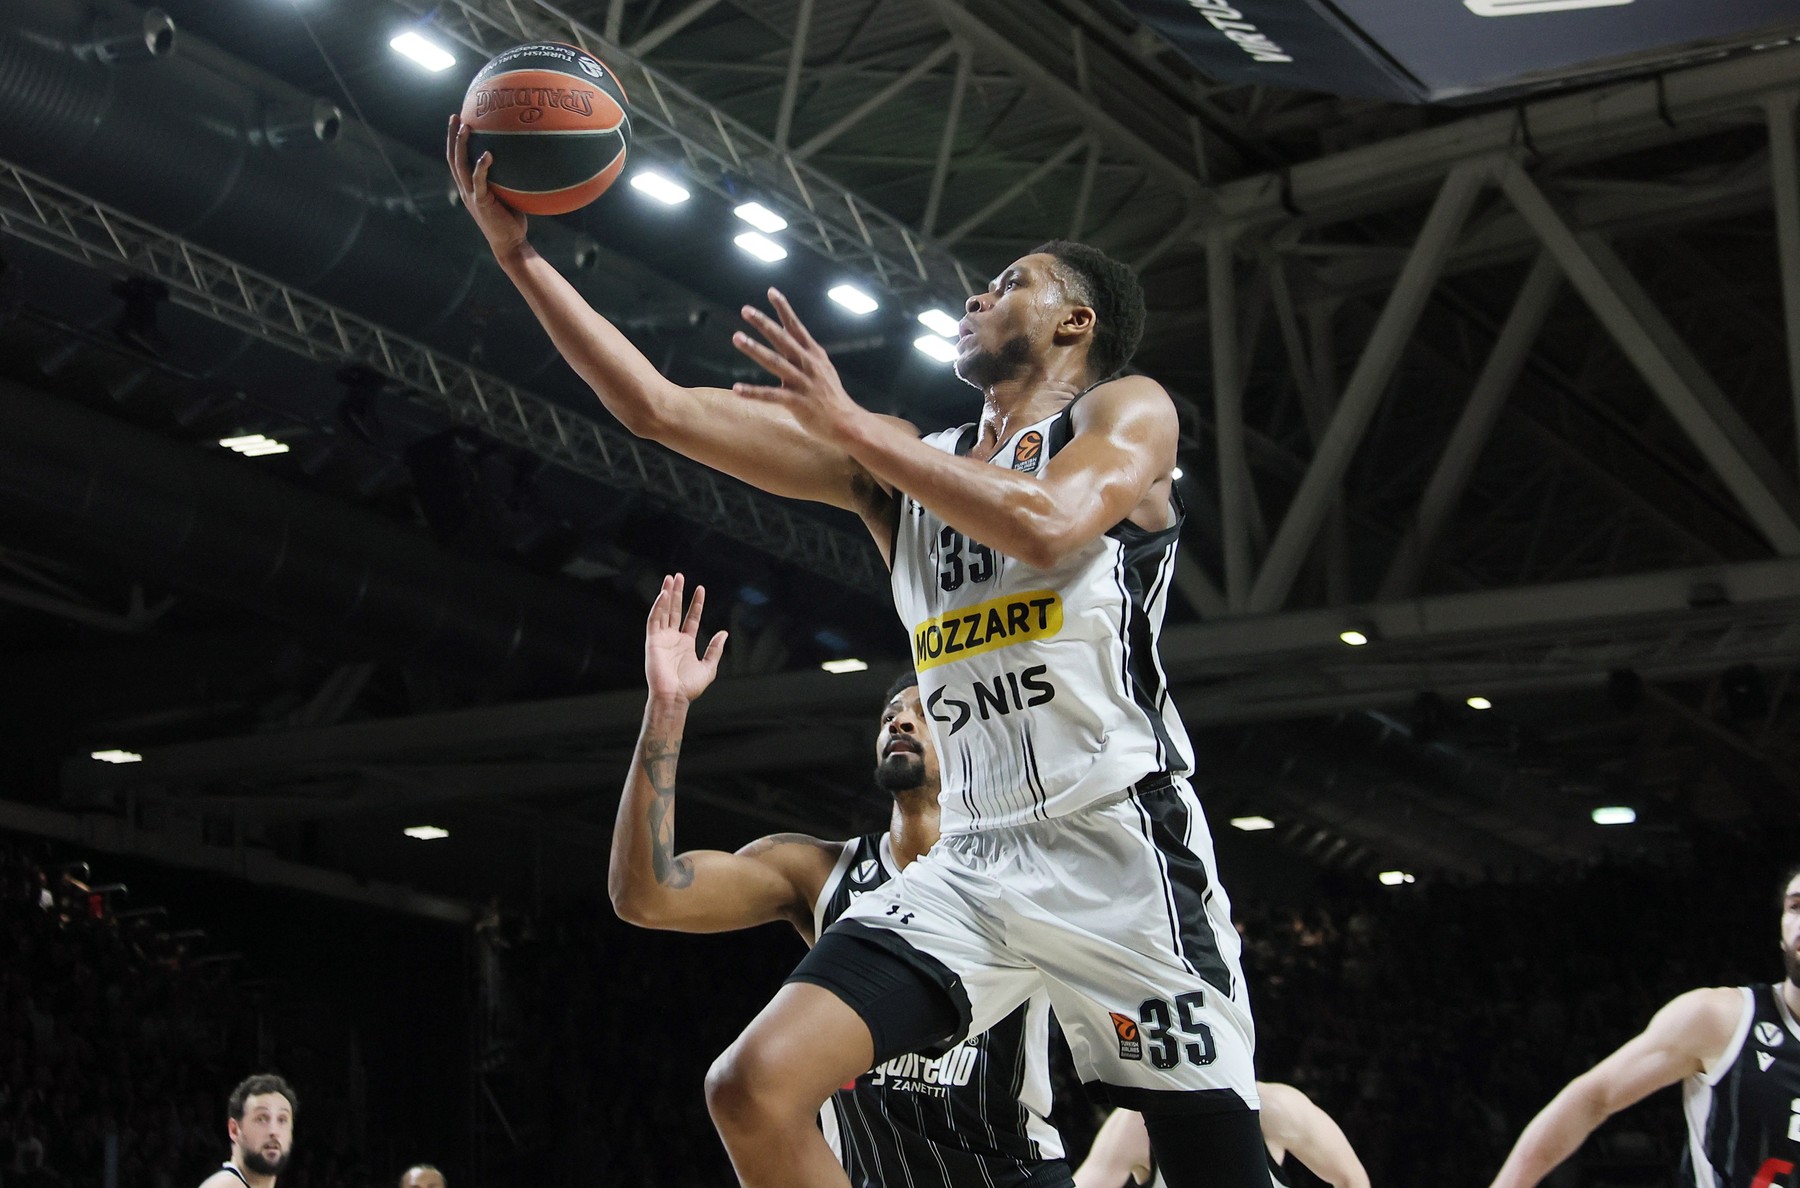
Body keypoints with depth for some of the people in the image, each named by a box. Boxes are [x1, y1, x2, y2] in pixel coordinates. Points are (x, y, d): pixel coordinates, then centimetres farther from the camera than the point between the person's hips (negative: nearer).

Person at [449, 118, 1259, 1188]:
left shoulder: (1130, 412, 5)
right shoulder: (899, 462, 18)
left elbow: (1045, 527, -18)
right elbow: (658, 408, 13)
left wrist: (850, 425, -12)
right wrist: (519, 255, 7)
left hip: (1121, 846, -5)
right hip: (973, 861, 5)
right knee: (755, 1087, -13)